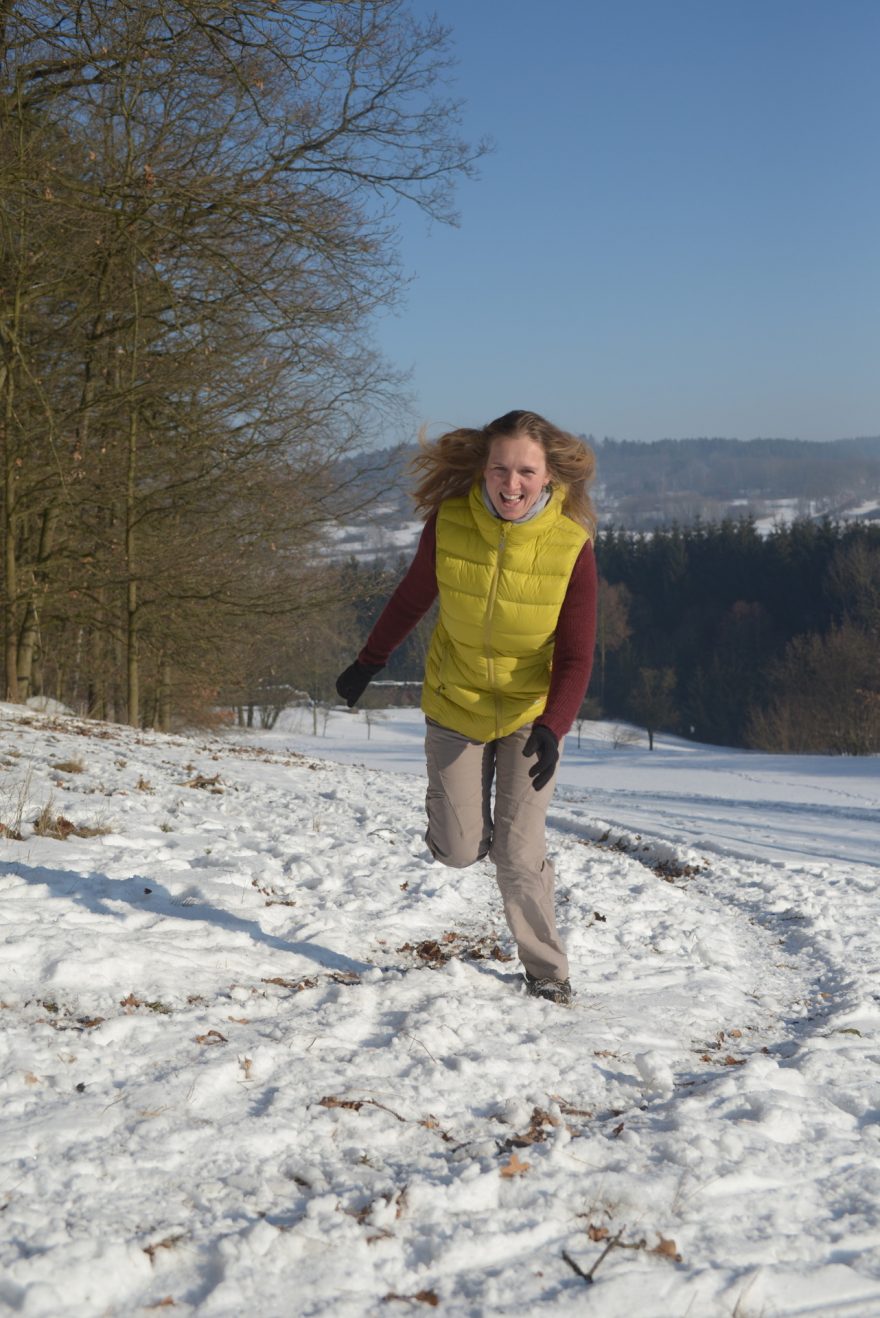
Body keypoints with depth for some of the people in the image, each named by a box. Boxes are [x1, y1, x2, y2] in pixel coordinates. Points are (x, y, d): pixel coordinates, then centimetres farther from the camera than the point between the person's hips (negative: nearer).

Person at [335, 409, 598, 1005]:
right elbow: (412, 598, 0)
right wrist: (369, 662, 7)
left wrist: (551, 728, -33)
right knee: (458, 850, 4)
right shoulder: (449, 523, -19)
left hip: (532, 709, -1)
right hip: (456, 702, 2)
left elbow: (575, 658, -19)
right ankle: (461, 816, 41)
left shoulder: (572, 545, -23)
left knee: (520, 852, -6)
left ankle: (547, 971, 15)